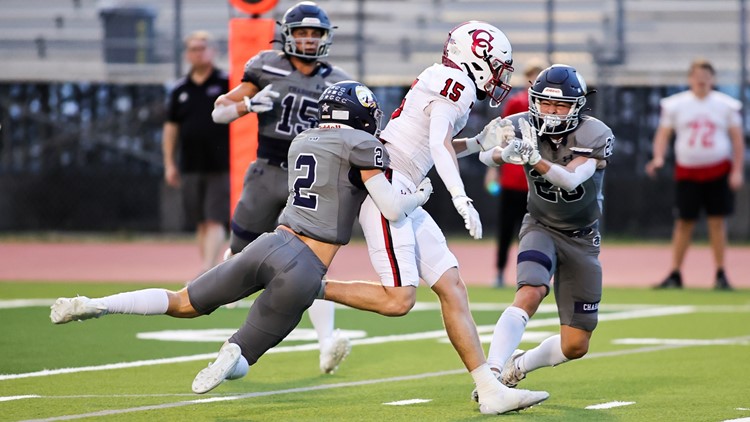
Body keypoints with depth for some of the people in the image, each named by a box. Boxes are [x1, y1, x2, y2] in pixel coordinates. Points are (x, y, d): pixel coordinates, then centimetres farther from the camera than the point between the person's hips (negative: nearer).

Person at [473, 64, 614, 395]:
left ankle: (518, 366, 26)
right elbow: (486, 154, -33)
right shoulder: (523, 127, -16)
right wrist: (504, 153, -57)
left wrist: (534, 159, -54)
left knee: (575, 346, 0)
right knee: (530, 294, -32)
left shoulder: (595, 136, -21)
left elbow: (570, 180, -37)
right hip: (541, 228, -1)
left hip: (582, 239, 1)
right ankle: (492, 373, -37)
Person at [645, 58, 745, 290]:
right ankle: (675, 275, 8)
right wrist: (658, 158, -15)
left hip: (718, 171, 0)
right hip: (687, 172, 0)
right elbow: (663, 133, 3)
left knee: (717, 221, -1)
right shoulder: (675, 104, 1)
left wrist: (737, 171, -6)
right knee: (684, 222, 2)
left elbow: (737, 139, 2)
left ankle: (720, 274, 5)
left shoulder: (726, 105, 0)